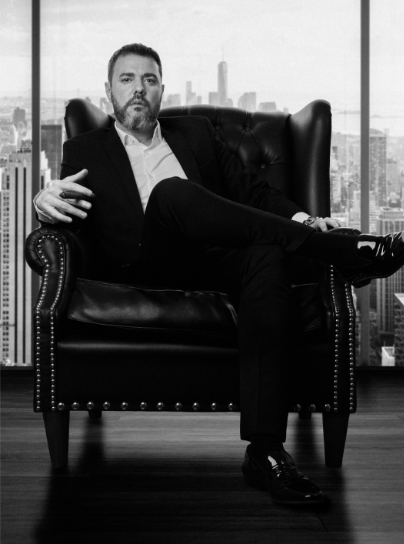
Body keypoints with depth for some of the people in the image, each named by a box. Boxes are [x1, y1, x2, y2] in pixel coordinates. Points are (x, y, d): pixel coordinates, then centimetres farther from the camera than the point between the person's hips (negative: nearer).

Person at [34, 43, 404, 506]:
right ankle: (343, 250, -32)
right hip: (144, 267, -2)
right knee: (171, 192, -34)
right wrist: (46, 200, -15)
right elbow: (74, 219, 10)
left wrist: (298, 218, 1)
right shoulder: (85, 150, 22)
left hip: (216, 260, 2)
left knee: (268, 254, -34)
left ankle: (265, 451, -40)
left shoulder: (196, 133, 27)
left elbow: (250, 189, 20)